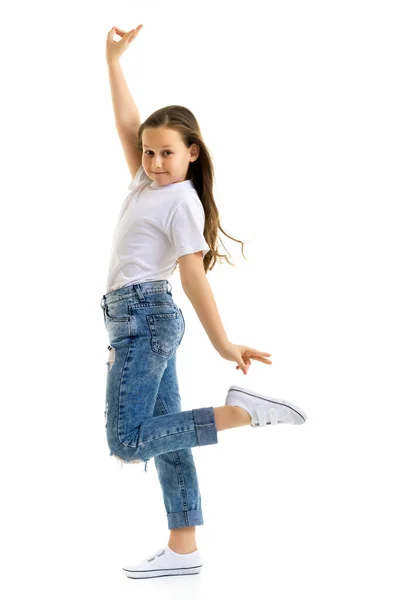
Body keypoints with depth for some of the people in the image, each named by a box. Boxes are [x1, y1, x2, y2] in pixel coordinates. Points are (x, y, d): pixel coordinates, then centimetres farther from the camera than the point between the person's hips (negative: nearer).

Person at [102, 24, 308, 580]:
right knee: (163, 435, 6)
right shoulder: (148, 183, 14)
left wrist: (222, 343, -19)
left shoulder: (182, 201, -9)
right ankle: (183, 550, 10)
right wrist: (114, 61, 17)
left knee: (128, 441, -17)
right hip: (144, 319, 9)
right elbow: (128, 125, 17)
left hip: (142, 314, -9)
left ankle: (243, 409, -20)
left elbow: (194, 274, -16)